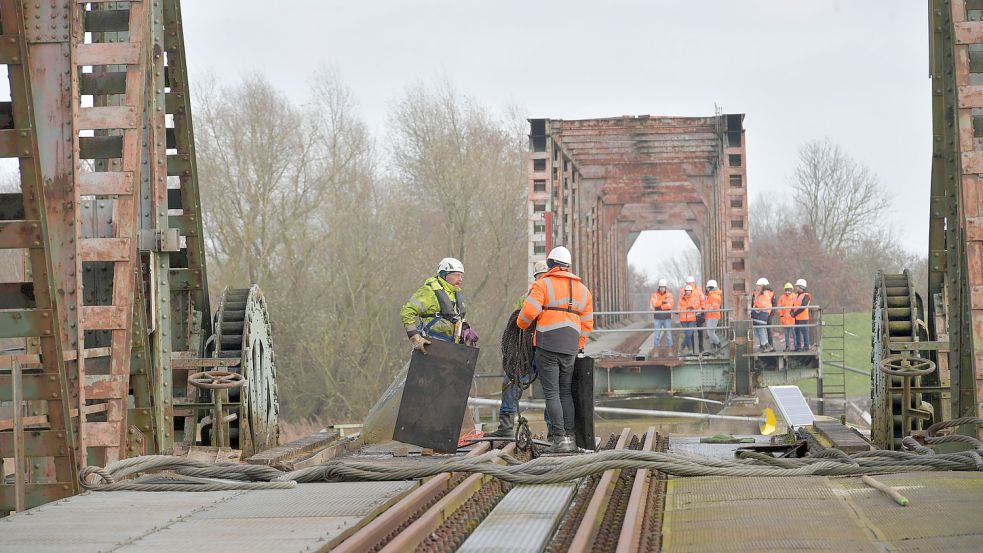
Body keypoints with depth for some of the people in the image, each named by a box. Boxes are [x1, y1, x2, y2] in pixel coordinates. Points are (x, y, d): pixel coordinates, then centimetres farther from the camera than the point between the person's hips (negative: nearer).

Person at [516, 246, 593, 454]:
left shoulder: (543, 284, -2)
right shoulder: (582, 289, 16)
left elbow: (529, 311, -11)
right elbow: (587, 323, 16)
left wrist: (521, 324, 10)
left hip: (547, 345, -5)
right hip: (570, 347, 5)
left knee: (552, 393, -3)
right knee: (566, 392, 14)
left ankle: (560, 439, -8)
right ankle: (570, 438, 10)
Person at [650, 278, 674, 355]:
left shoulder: (669, 295, 1)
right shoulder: (655, 294, 4)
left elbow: (670, 305, -14)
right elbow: (654, 303, -13)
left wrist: (659, 307, -17)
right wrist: (663, 301, -20)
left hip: (667, 318, -1)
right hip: (658, 318, 1)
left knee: (668, 334, 2)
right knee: (657, 335, 2)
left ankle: (670, 350, 8)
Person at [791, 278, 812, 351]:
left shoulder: (806, 296, -10)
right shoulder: (797, 296, 18)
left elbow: (803, 307, -19)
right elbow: (794, 305, 21)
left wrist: (795, 314, -16)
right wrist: (792, 312, 1)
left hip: (803, 318, -9)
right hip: (797, 318, 9)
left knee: (804, 332, -6)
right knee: (797, 332, 11)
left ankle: (806, 347, -3)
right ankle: (798, 347, 17)